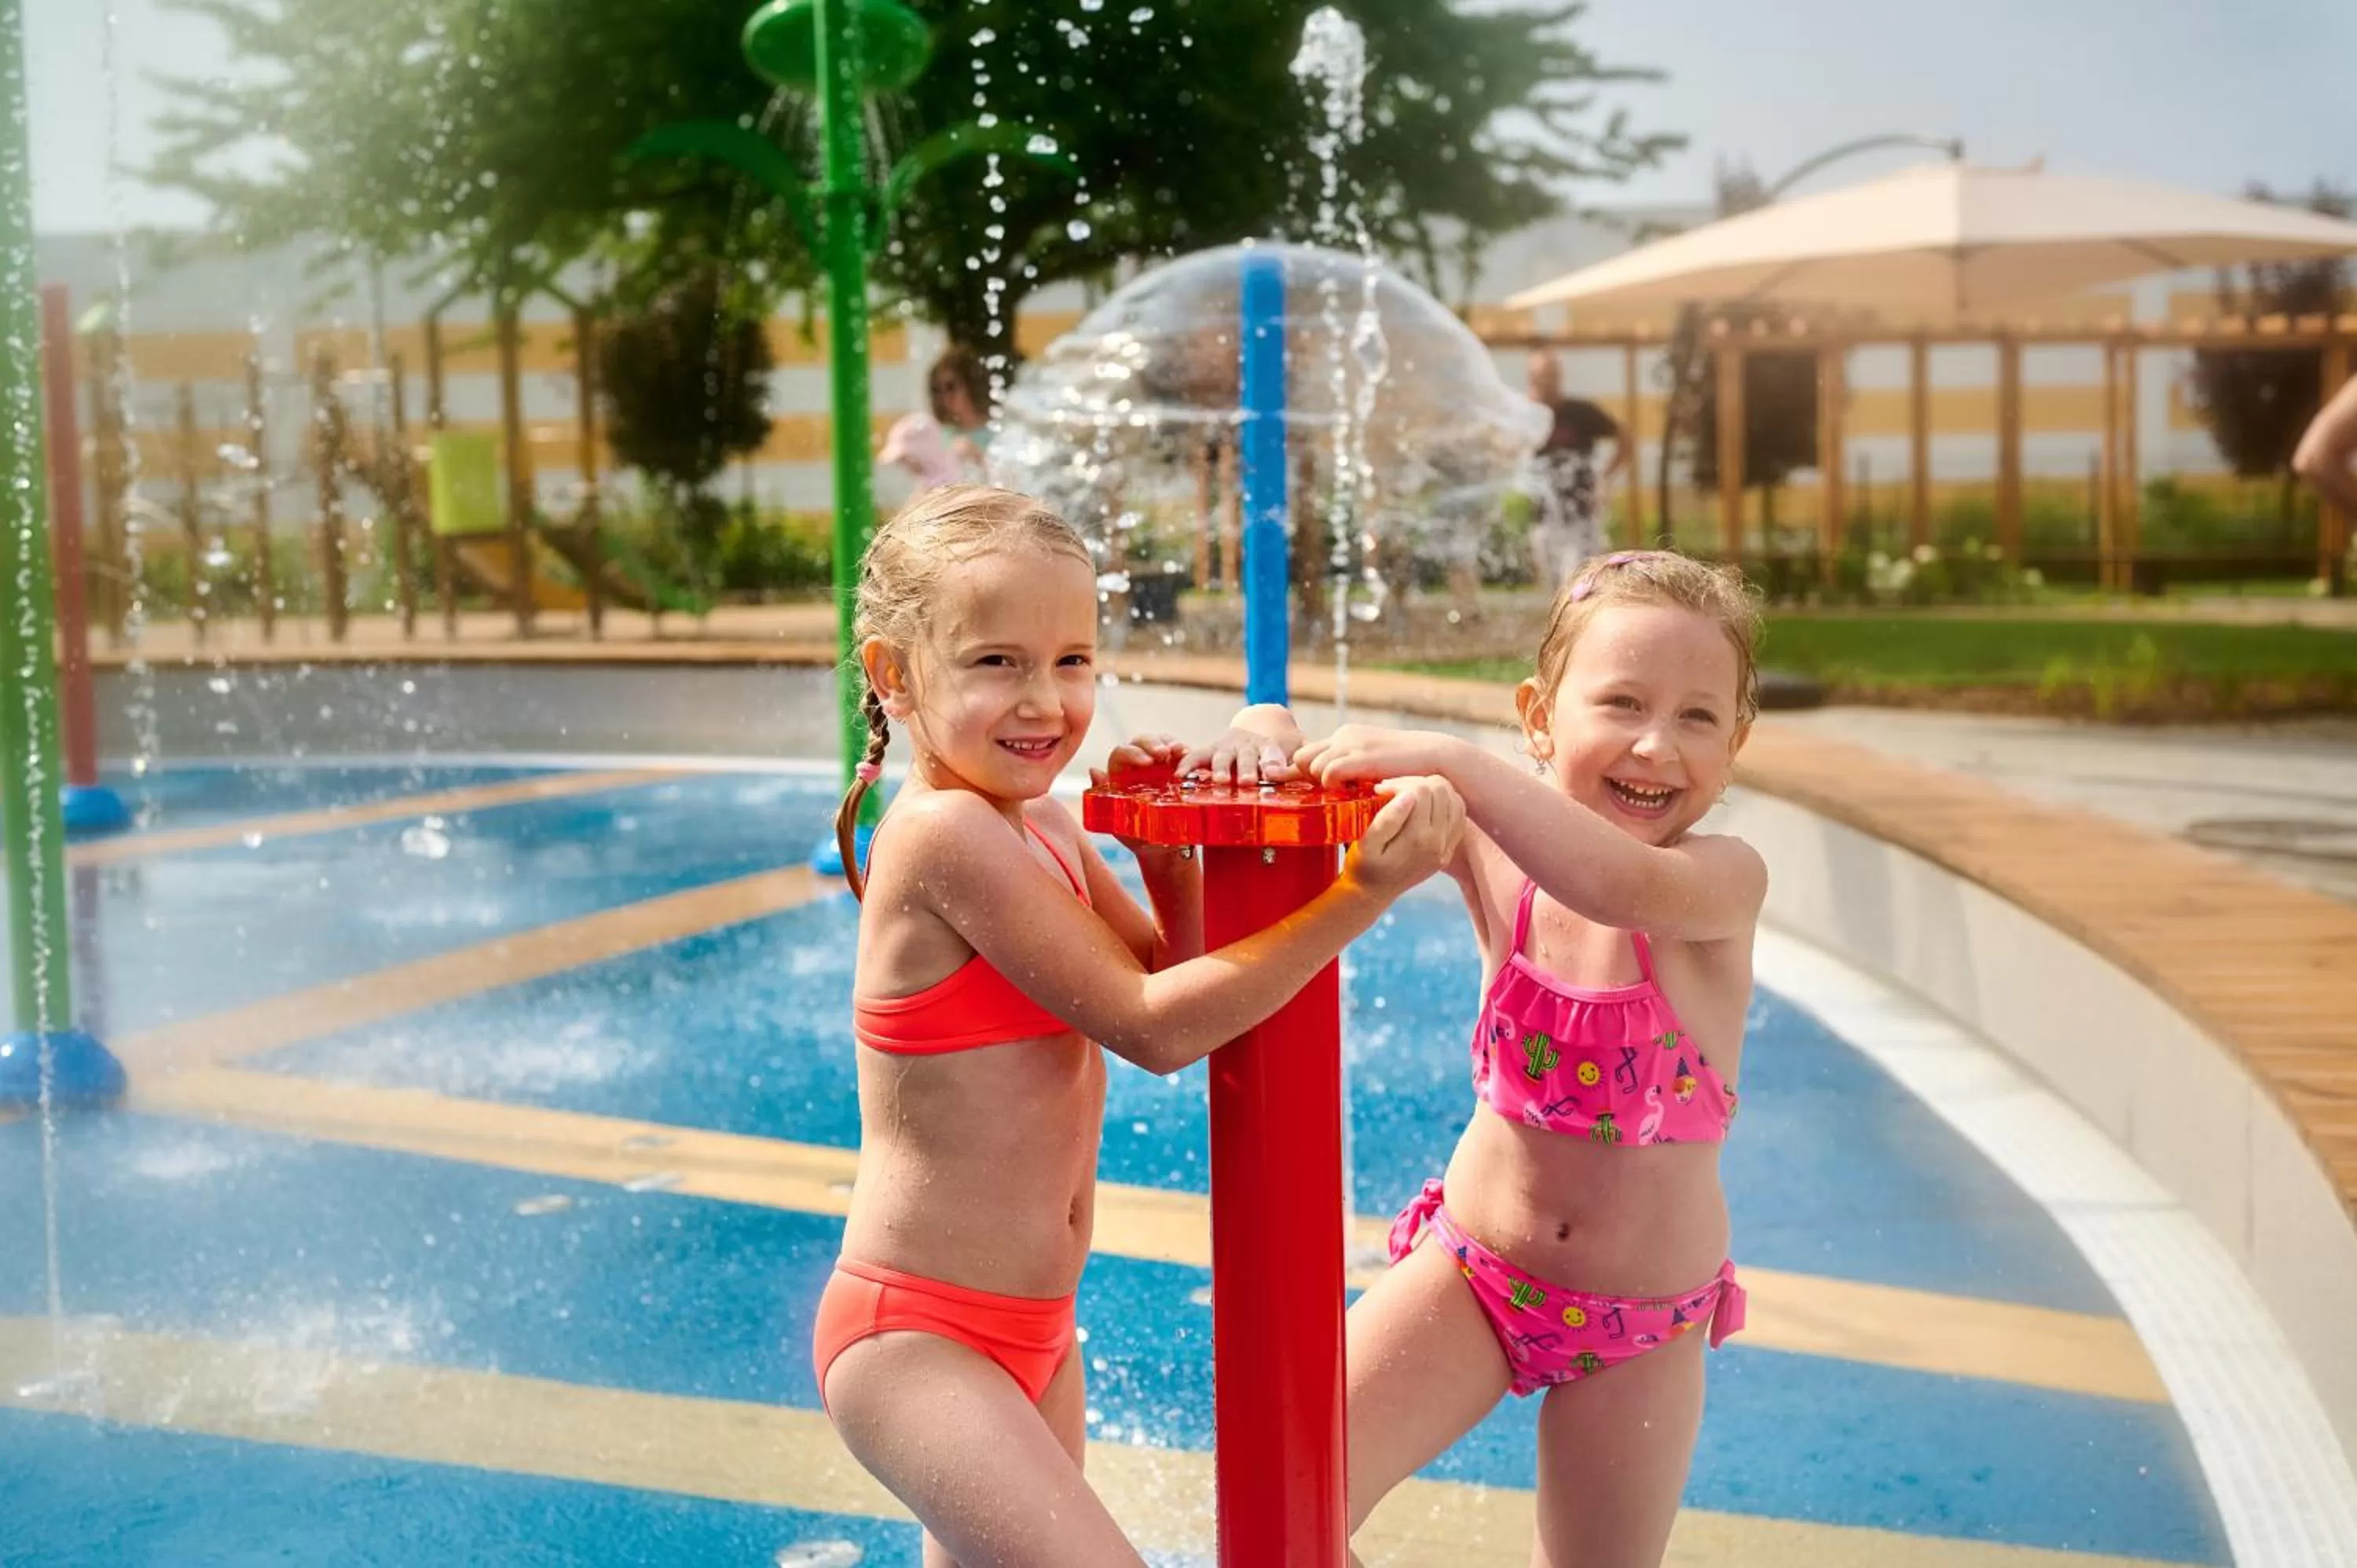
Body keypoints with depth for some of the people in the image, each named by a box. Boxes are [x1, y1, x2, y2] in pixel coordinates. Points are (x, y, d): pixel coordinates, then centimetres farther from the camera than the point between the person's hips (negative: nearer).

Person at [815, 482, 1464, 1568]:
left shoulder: (1040, 825, 7)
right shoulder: (948, 833, -21)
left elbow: (1171, 976, 14)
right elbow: (1152, 1029, -21)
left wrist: (1161, 847, -3)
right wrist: (1363, 895, -22)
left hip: (1030, 1332, 10)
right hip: (914, 1337, -10)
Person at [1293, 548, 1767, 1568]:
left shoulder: (1724, 877, -18)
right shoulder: (1490, 847, -10)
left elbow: (1627, 885, -42)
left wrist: (1452, 763, -45)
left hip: (1643, 1324, -1)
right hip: (1468, 1265, 2)